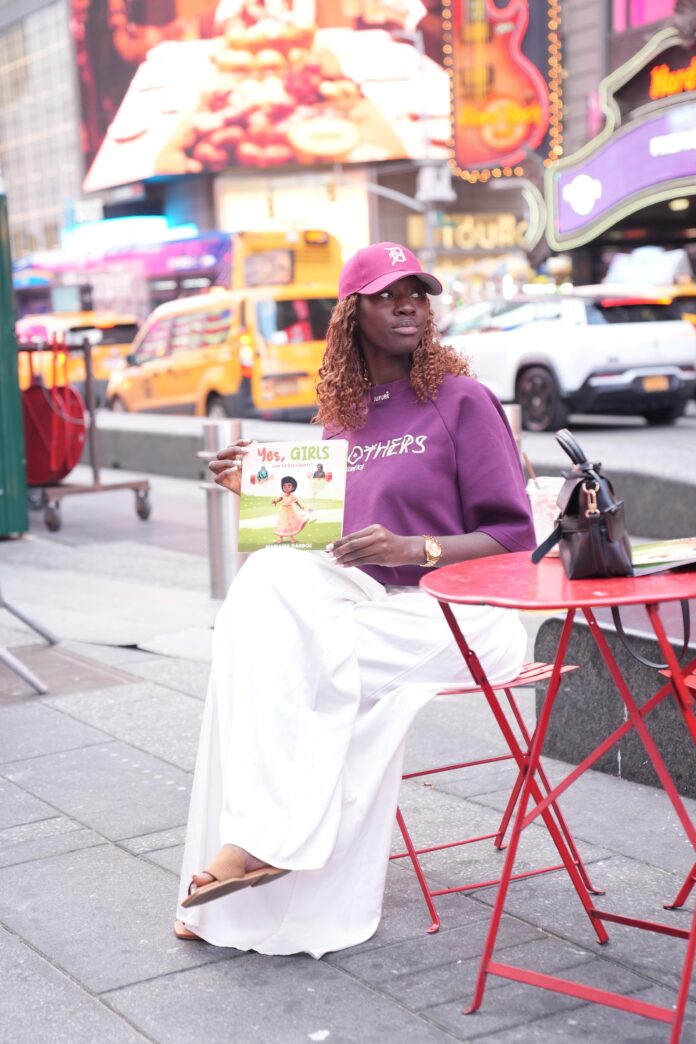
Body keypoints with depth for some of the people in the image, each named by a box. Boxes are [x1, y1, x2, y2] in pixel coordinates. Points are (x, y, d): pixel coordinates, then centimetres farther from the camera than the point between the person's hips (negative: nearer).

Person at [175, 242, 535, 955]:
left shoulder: (462, 399, -4)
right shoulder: (342, 414, 13)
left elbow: (513, 537, -7)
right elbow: (314, 536, 19)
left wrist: (411, 550, -20)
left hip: (455, 615, -5)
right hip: (364, 603, 5)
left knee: (287, 653, -26)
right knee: (268, 580, -25)